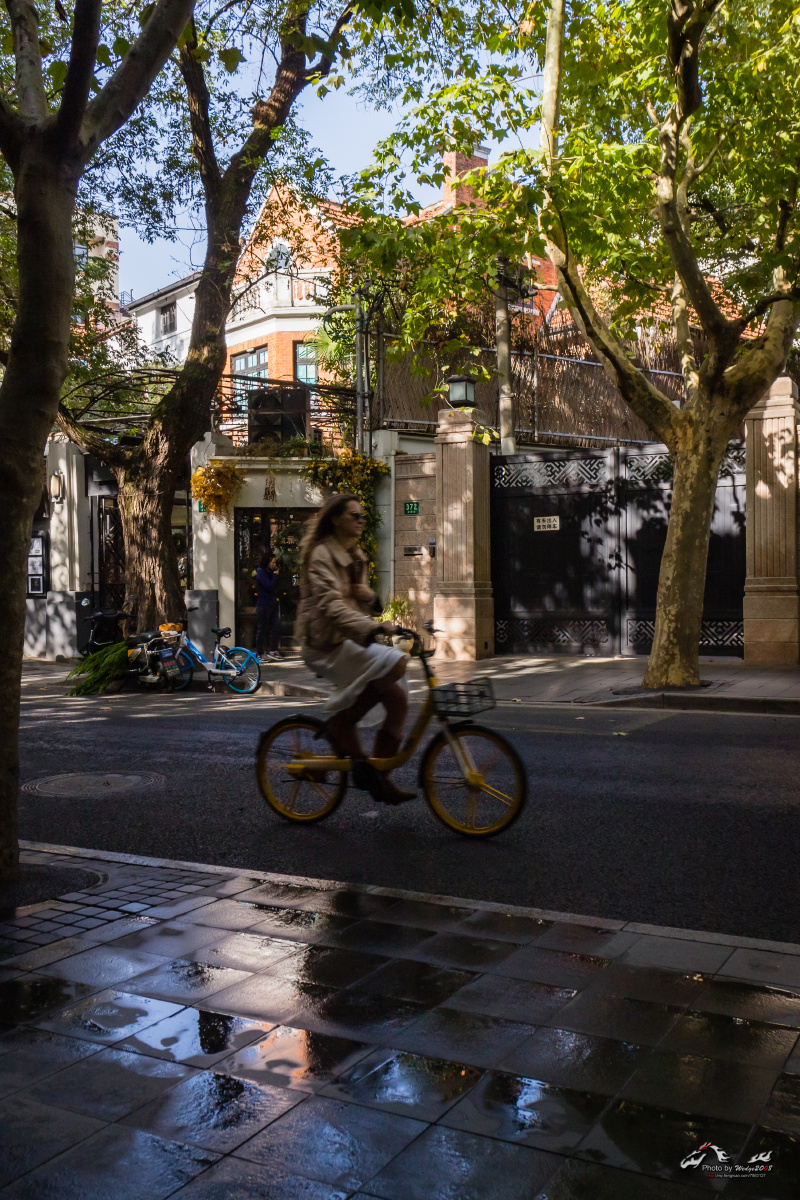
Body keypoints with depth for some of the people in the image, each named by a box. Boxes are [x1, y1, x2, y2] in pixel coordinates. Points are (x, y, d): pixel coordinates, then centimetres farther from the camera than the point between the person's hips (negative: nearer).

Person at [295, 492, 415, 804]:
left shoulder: (355, 556, 17)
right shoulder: (321, 554, -11)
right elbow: (331, 605, -25)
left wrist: (367, 595, -1)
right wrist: (373, 626, -38)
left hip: (348, 640, 9)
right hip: (326, 644, -8)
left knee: (397, 699, -5)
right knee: (394, 664, -26)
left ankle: (378, 778, 4)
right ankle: (339, 722, -9)